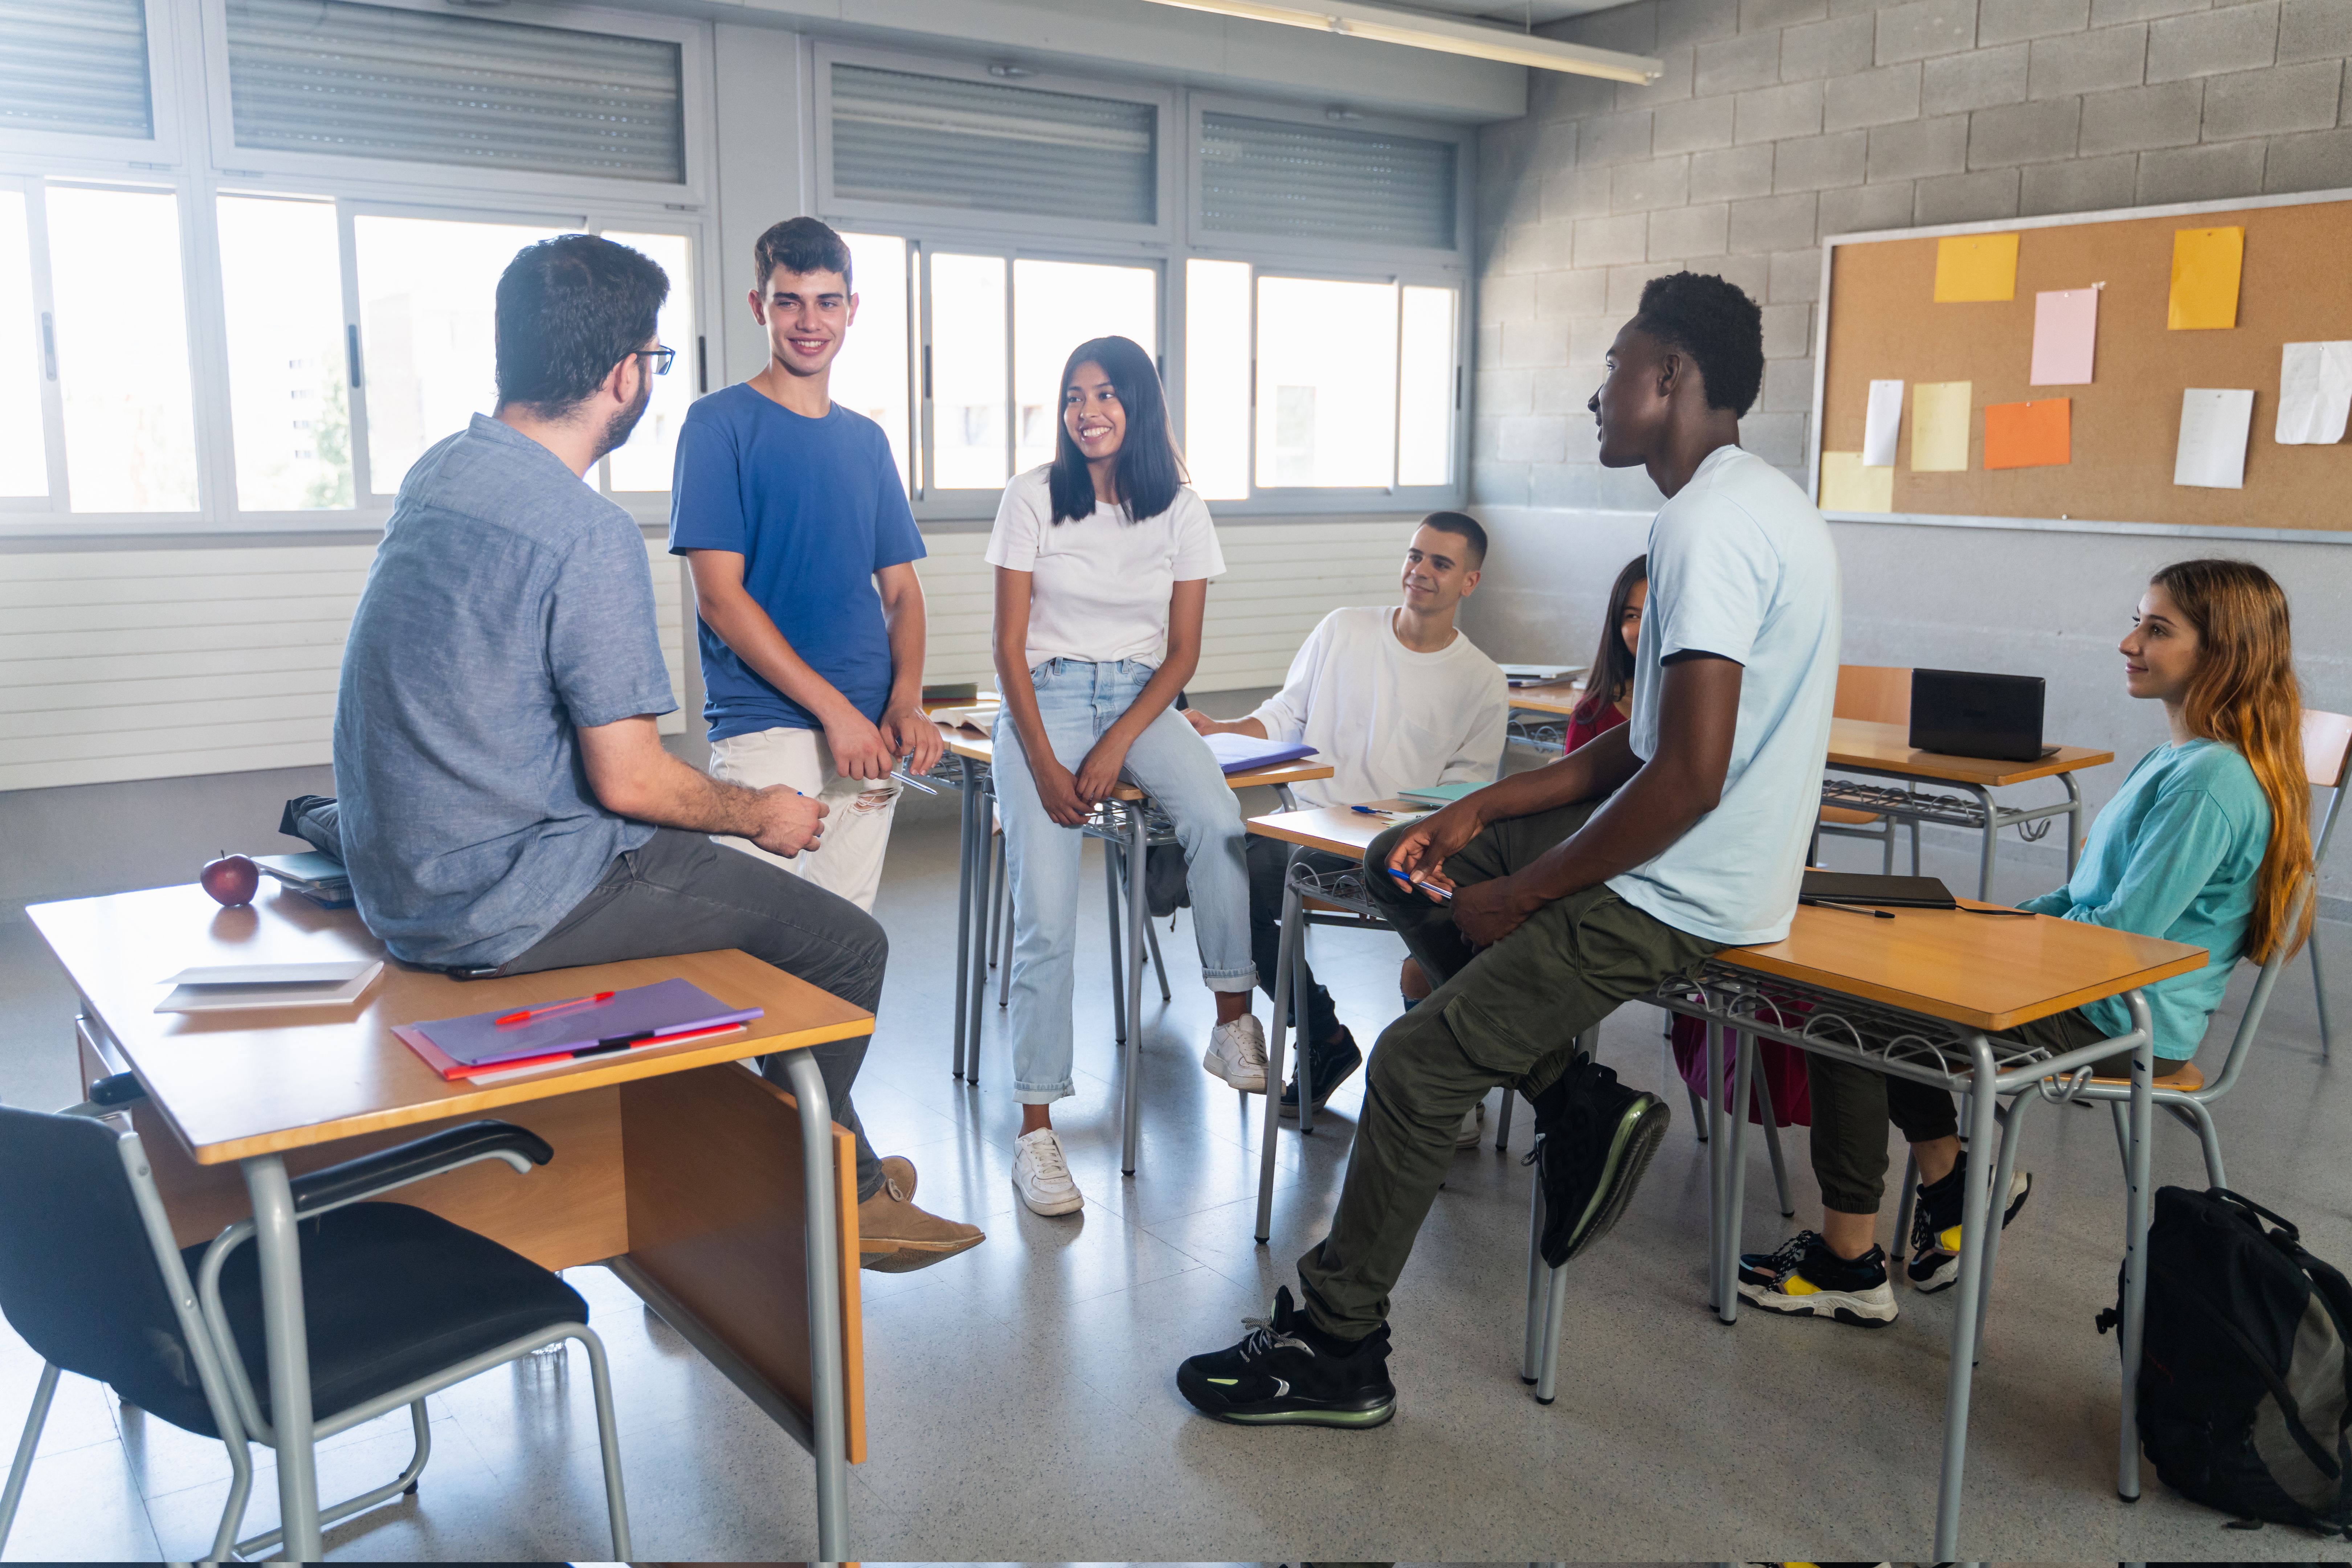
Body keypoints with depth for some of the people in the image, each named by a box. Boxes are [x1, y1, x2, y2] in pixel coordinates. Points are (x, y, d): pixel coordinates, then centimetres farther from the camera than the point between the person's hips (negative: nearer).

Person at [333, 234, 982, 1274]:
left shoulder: (439, 471, 6)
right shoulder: (588, 533, -23)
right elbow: (630, 780, -20)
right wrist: (764, 816, -4)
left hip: (401, 878, 10)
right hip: (501, 909, -10)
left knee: (726, 874, 25)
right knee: (846, 944, -3)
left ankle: (846, 1174, 33)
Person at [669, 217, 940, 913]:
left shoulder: (867, 439, 15)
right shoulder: (719, 424, -1)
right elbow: (719, 596, -8)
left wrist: (906, 701, -3)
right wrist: (834, 708, -13)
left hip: (868, 732, 5)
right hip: (763, 729, -5)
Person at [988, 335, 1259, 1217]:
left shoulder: (1179, 510, 4)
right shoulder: (1034, 498, -1)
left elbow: (1182, 653, 3)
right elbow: (1010, 647, -2)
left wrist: (1117, 748, -11)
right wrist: (1044, 763, -13)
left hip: (1141, 697, 2)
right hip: (1046, 696, -2)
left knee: (1218, 822, -30)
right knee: (1045, 918, -17)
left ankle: (1234, 1024, -15)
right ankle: (1036, 1127, -11)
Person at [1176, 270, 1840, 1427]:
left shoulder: (1711, 526, -21)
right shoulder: (1750, 503, 13)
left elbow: (1687, 777, -28)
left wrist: (1520, 895, -16)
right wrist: (1484, 811, 9)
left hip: (1676, 898, -10)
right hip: (1690, 857, 10)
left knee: (1415, 1066, -7)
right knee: (1403, 864, 15)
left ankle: (1336, 1353, 8)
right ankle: (1580, 1103, 9)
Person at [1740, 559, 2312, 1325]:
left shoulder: (2212, 781, -21)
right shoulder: (2173, 759, 12)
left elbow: (2124, 931, -24)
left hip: (2116, 1025, -11)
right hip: (2096, 995, 11)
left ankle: (1849, 1264, -3)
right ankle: (1953, 1184, 18)